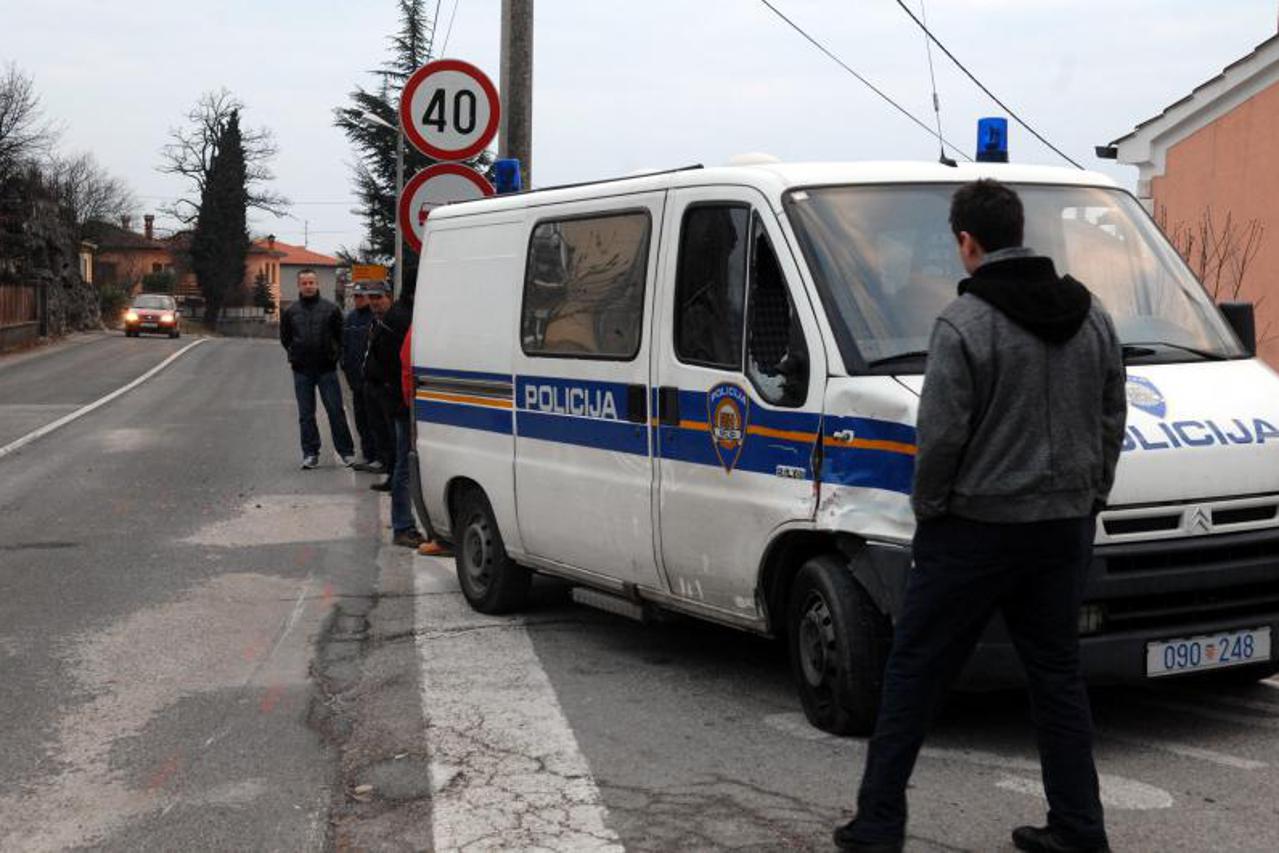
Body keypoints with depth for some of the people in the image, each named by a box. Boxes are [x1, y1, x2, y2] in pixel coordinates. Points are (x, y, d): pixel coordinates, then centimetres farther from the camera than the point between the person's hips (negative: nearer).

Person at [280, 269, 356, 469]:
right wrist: (295, 356, 9)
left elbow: (341, 336, 7)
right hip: (302, 370, 2)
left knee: (336, 410, -2)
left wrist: (334, 354, 1)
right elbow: (285, 338, 17)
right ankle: (310, 453, 11)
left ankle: (346, 451, 4)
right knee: (306, 415, 5)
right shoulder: (291, 312, 7)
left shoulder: (331, 309, 1)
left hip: (326, 369, -2)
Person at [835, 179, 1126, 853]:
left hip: (976, 527, -6)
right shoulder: (1091, 316, 6)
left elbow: (941, 437, -16)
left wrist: (928, 507, -1)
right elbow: (1112, 422, 11)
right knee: (1057, 676, 14)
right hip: (1065, 526, 6)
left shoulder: (964, 324, -14)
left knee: (913, 673, 5)